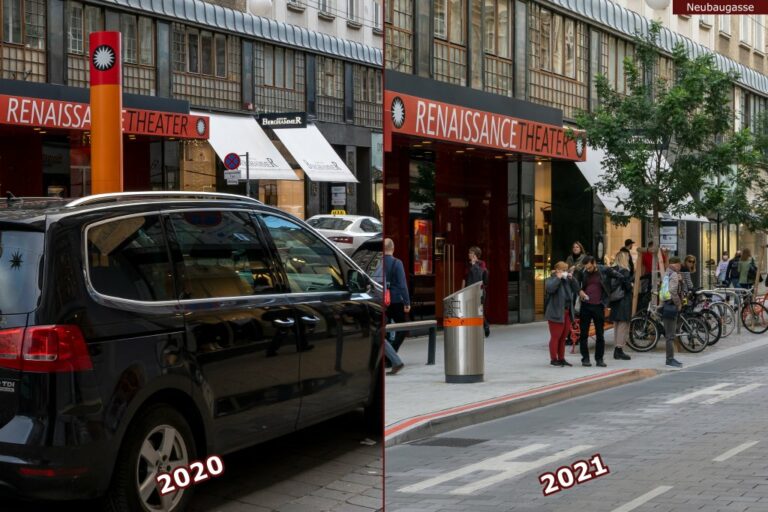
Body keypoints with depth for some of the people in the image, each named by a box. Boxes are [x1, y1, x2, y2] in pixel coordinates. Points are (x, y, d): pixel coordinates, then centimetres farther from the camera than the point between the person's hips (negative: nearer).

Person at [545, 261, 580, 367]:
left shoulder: (567, 280, 17)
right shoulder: (550, 280, -2)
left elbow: (576, 289, 9)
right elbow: (549, 288, -23)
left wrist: (572, 279, -2)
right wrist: (558, 277, -19)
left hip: (567, 313, 7)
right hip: (556, 313, -7)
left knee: (563, 337, 10)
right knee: (555, 336, -5)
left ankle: (561, 358, 17)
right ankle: (553, 359, 0)